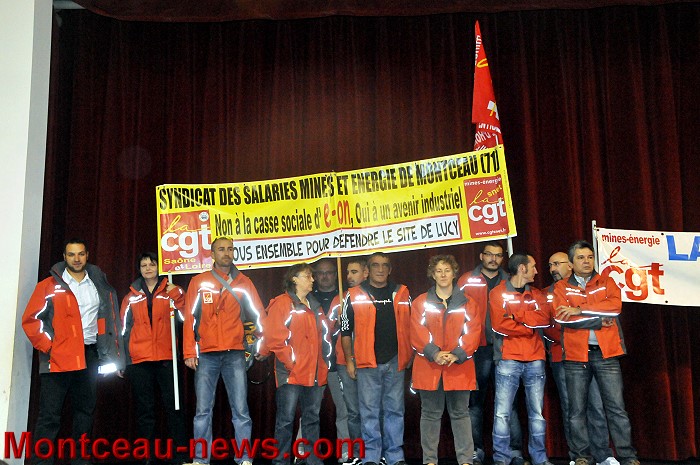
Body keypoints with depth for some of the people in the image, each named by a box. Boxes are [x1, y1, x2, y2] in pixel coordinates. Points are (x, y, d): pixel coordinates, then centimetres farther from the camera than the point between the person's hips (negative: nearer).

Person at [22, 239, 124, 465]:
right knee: (50, 415, -3)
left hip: (89, 357, 4)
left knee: (85, 411, 11)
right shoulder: (49, 285, -1)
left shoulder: (99, 285, 11)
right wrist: (47, 346, -11)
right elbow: (30, 319, -3)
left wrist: (113, 354, 7)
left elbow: (108, 320, 13)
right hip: (57, 358, -4)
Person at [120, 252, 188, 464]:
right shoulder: (131, 297, 12)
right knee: (145, 410, 6)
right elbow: (125, 329, 12)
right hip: (139, 361, 1)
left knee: (174, 407, -1)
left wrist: (177, 296, -12)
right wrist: (124, 359, 6)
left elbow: (183, 318, 0)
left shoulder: (170, 292, 9)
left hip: (166, 358, -1)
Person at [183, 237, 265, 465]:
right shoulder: (199, 282, 7)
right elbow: (190, 318, 4)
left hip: (235, 355, 0)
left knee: (240, 410, -1)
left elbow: (258, 315, 8)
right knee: (203, 410, 3)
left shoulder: (243, 282, 9)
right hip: (206, 355, 0)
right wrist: (189, 353, -2)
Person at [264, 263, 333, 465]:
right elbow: (275, 338, -11)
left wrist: (324, 363, 11)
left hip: (316, 373, 7)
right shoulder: (281, 303, -3)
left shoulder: (315, 306, 18)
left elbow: (324, 336, 21)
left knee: (313, 418, 12)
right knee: (286, 418, -1)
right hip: (292, 373, -7)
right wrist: (291, 362, -14)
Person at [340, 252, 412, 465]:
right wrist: (349, 360, 2)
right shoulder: (354, 296, 1)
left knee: (395, 409, 8)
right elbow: (345, 331, 4)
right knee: (369, 411, 5)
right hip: (367, 363, -2)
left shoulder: (402, 293, 7)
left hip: (395, 362, 2)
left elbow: (411, 326, 13)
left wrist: (411, 356, 9)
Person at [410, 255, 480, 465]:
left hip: (459, 367, 0)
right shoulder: (421, 302, 6)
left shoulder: (466, 303, 8)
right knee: (430, 414, 7)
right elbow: (417, 333, -3)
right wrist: (434, 353, -17)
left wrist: (457, 354, -15)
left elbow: (473, 332, -1)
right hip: (429, 367, 0)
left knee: (460, 413, 7)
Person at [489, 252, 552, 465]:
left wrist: (516, 315, -10)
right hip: (508, 359, -4)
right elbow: (499, 325, -11)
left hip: (535, 360, 4)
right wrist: (529, 328, -5)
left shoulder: (537, 294, 15)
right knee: (502, 412, -3)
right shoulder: (498, 293, 0)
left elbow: (544, 319, -2)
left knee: (537, 412, 7)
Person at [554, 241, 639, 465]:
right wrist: (599, 321, -12)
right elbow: (562, 317, -10)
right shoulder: (561, 287, 6)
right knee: (577, 410, 6)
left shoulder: (607, 283, 10)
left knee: (616, 407, 1)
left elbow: (615, 306, -10)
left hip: (606, 353, 0)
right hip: (576, 354, 0)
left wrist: (580, 309, -15)